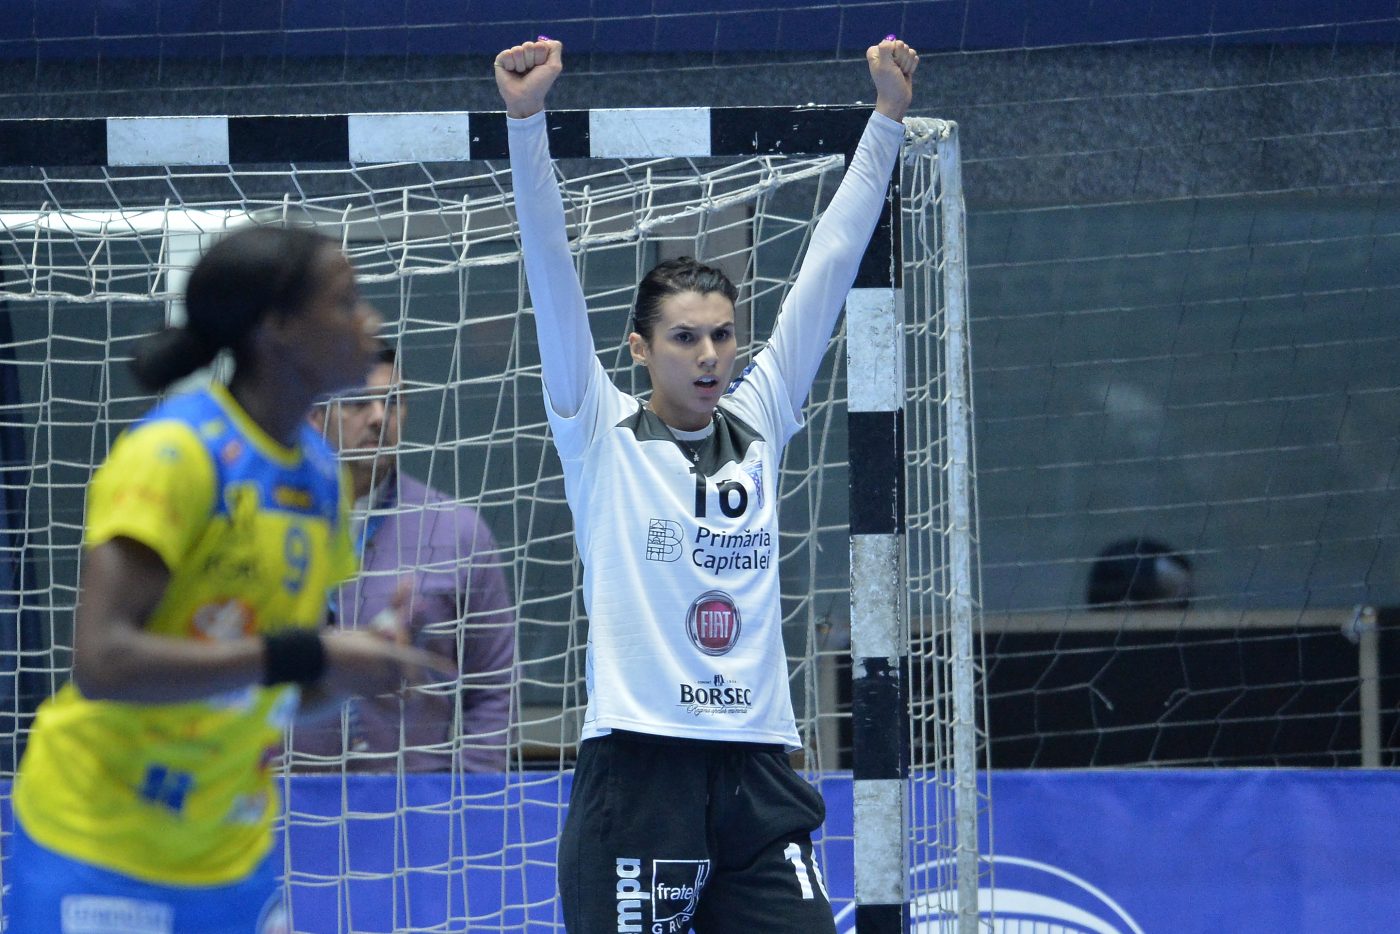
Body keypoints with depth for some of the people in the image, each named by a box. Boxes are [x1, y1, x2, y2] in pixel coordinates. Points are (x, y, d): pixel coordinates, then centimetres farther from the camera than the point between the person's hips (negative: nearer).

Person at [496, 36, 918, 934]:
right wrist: (527, 120, -13)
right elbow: (552, 273, -4)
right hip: (638, 765, -4)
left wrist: (887, 119, 14)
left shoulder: (759, 426, 13)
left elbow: (829, 265, 14)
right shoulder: (602, 437, 3)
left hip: (758, 771, 4)